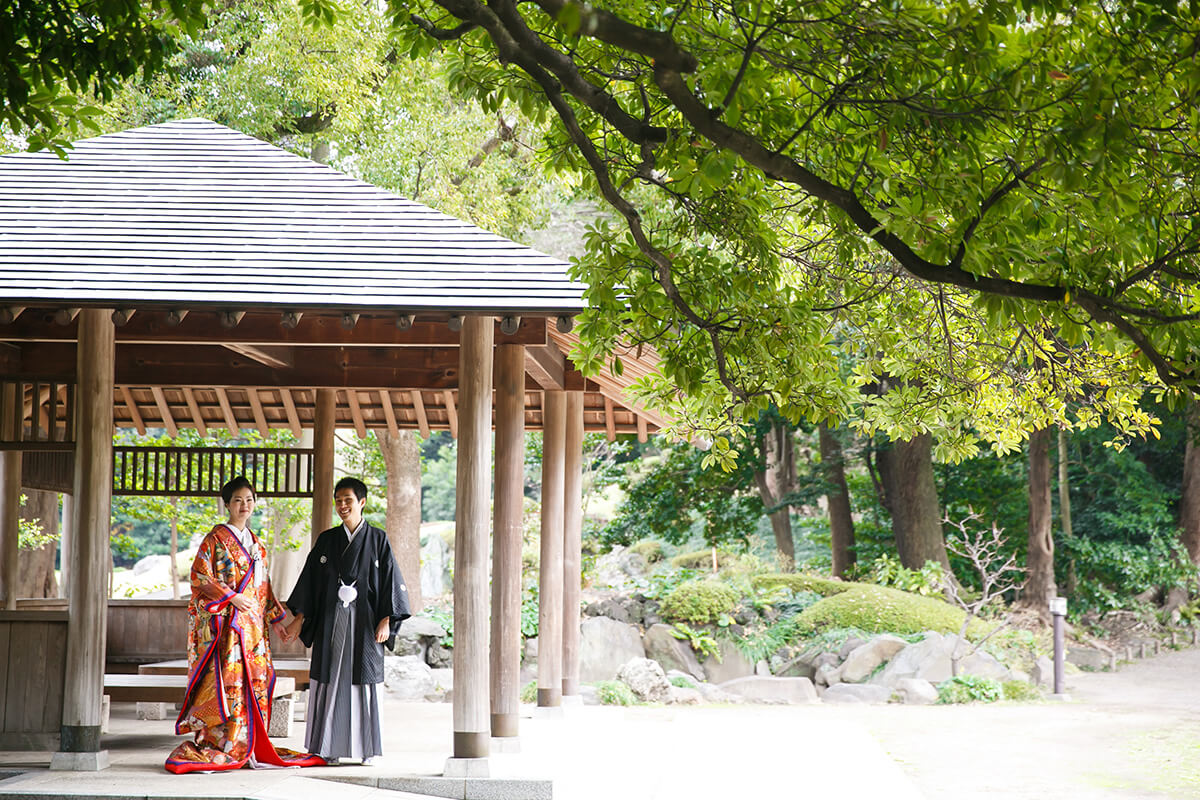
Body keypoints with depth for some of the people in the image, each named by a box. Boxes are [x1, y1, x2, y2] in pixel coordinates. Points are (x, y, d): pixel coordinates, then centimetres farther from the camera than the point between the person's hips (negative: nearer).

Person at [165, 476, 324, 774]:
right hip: (226, 620, -7)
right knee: (226, 679, -12)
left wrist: (276, 618, 18)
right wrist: (231, 596, -15)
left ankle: (248, 748, 6)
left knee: (254, 680, 3)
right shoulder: (216, 537, -1)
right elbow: (199, 575, -9)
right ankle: (215, 747, -9)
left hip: (252, 624, 7)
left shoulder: (255, 543, 19)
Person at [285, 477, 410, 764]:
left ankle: (368, 748, 5)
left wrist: (386, 621, -9)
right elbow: (309, 579, 11)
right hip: (331, 622, 2)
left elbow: (391, 580, 0)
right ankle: (329, 746, 5)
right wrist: (299, 619, 4)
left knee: (364, 680, -1)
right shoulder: (326, 540, 9)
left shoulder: (377, 539, 2)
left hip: (364, 622, -2)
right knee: (330, 679, 0)